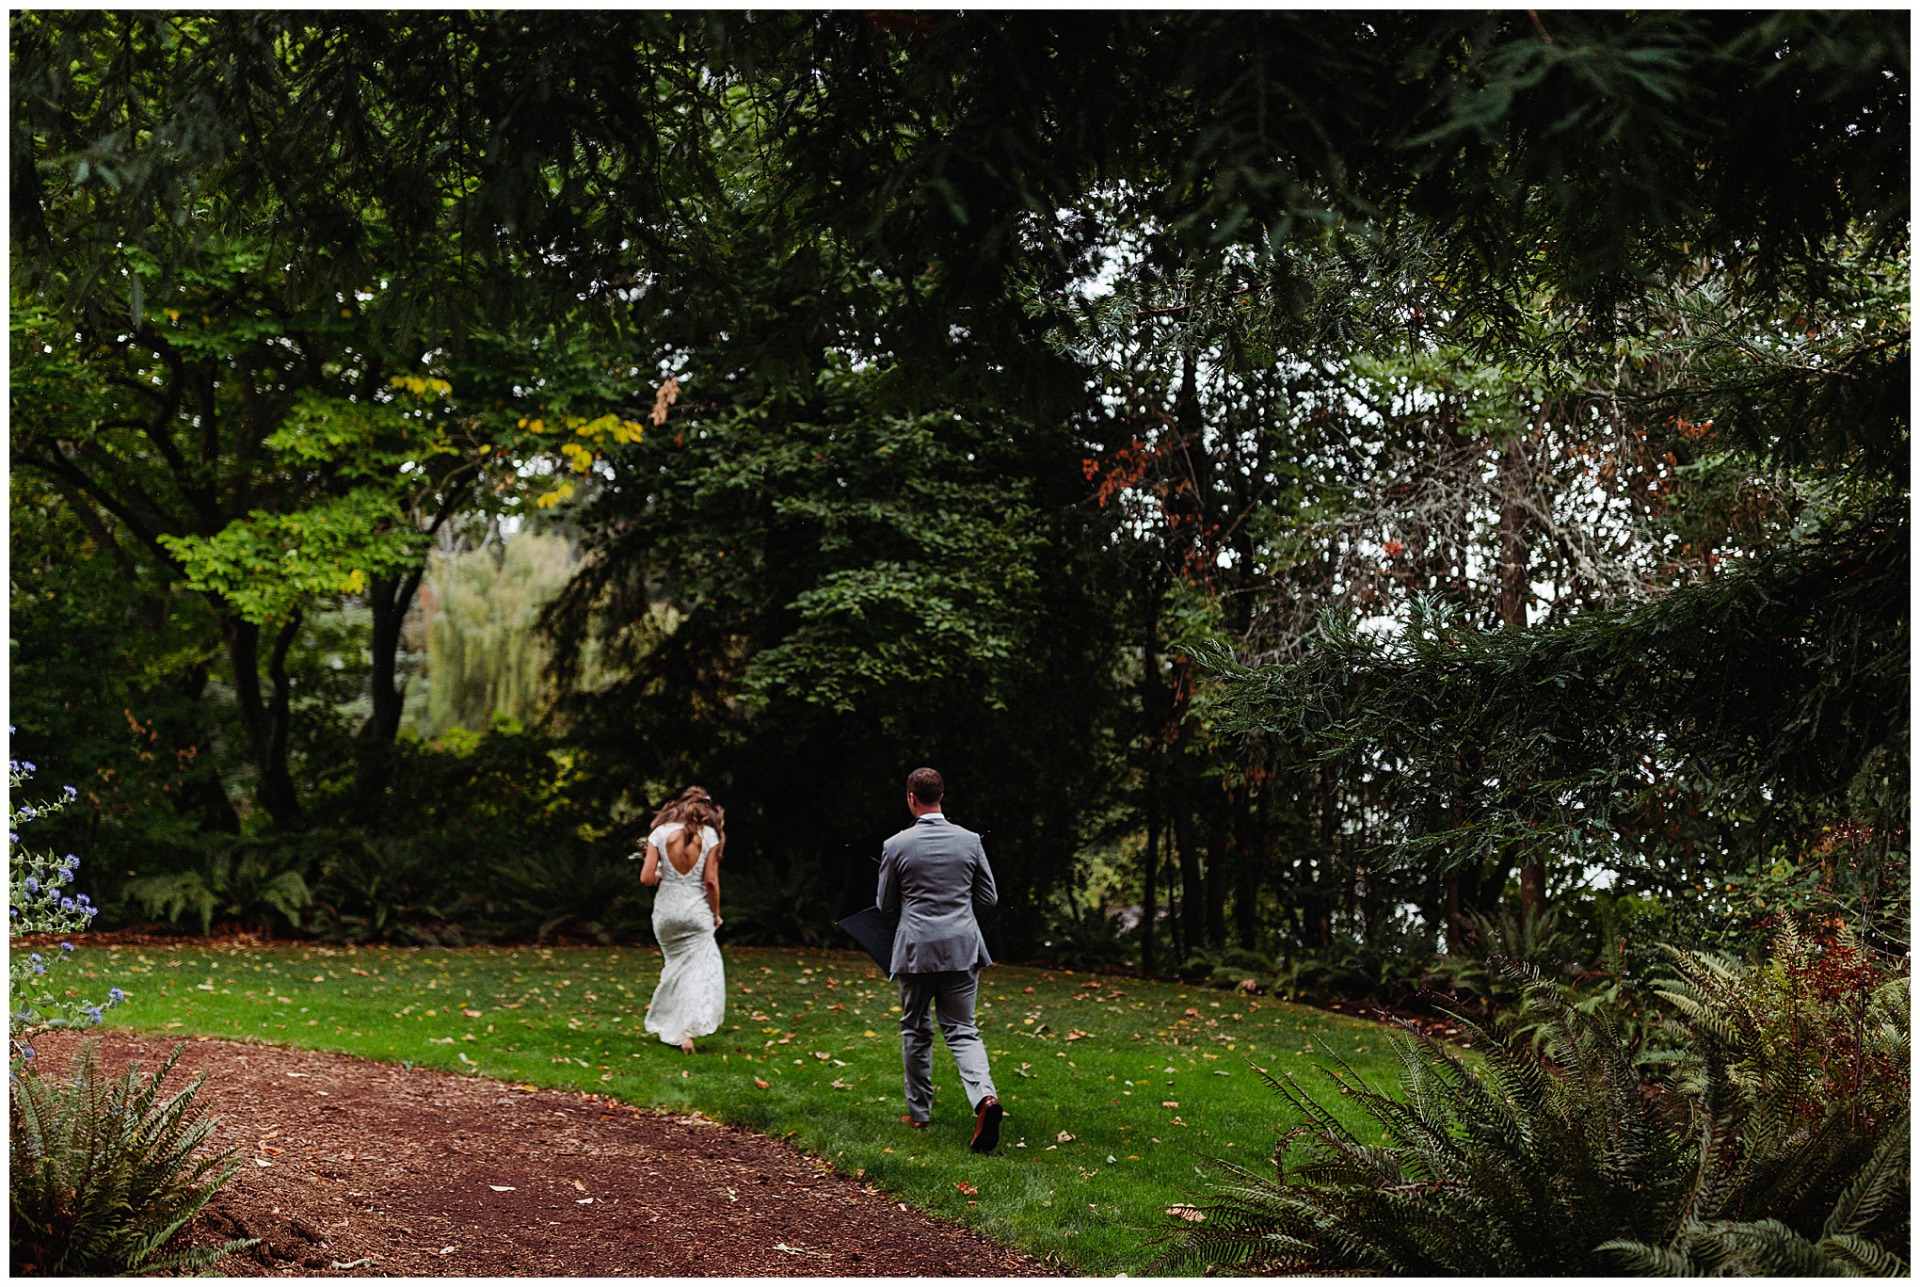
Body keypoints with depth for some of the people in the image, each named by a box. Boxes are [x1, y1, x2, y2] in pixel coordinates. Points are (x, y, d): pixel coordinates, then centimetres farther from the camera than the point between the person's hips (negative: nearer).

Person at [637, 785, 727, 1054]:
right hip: (697, 912, -2)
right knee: (696, 969, 4)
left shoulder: (661, 833, -2)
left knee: (676, 963, 21)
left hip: (666, 911, 2)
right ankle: (687, 1031, -4)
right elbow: (711, 881, -8)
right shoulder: (709, 836, -6)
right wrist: (716, 913, 5)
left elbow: (646, 878, -6)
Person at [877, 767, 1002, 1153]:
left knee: (915, 1031, 15)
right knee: (962, 1030, 5)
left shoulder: (896, 846, -6)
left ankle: (919, 1113, 23)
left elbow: (885, 904, 5)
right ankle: (984, 1095, -19)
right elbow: (989, 897, 8)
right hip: (962, 949, 2)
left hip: (916, 949, -2)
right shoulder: (970, 841, 0)